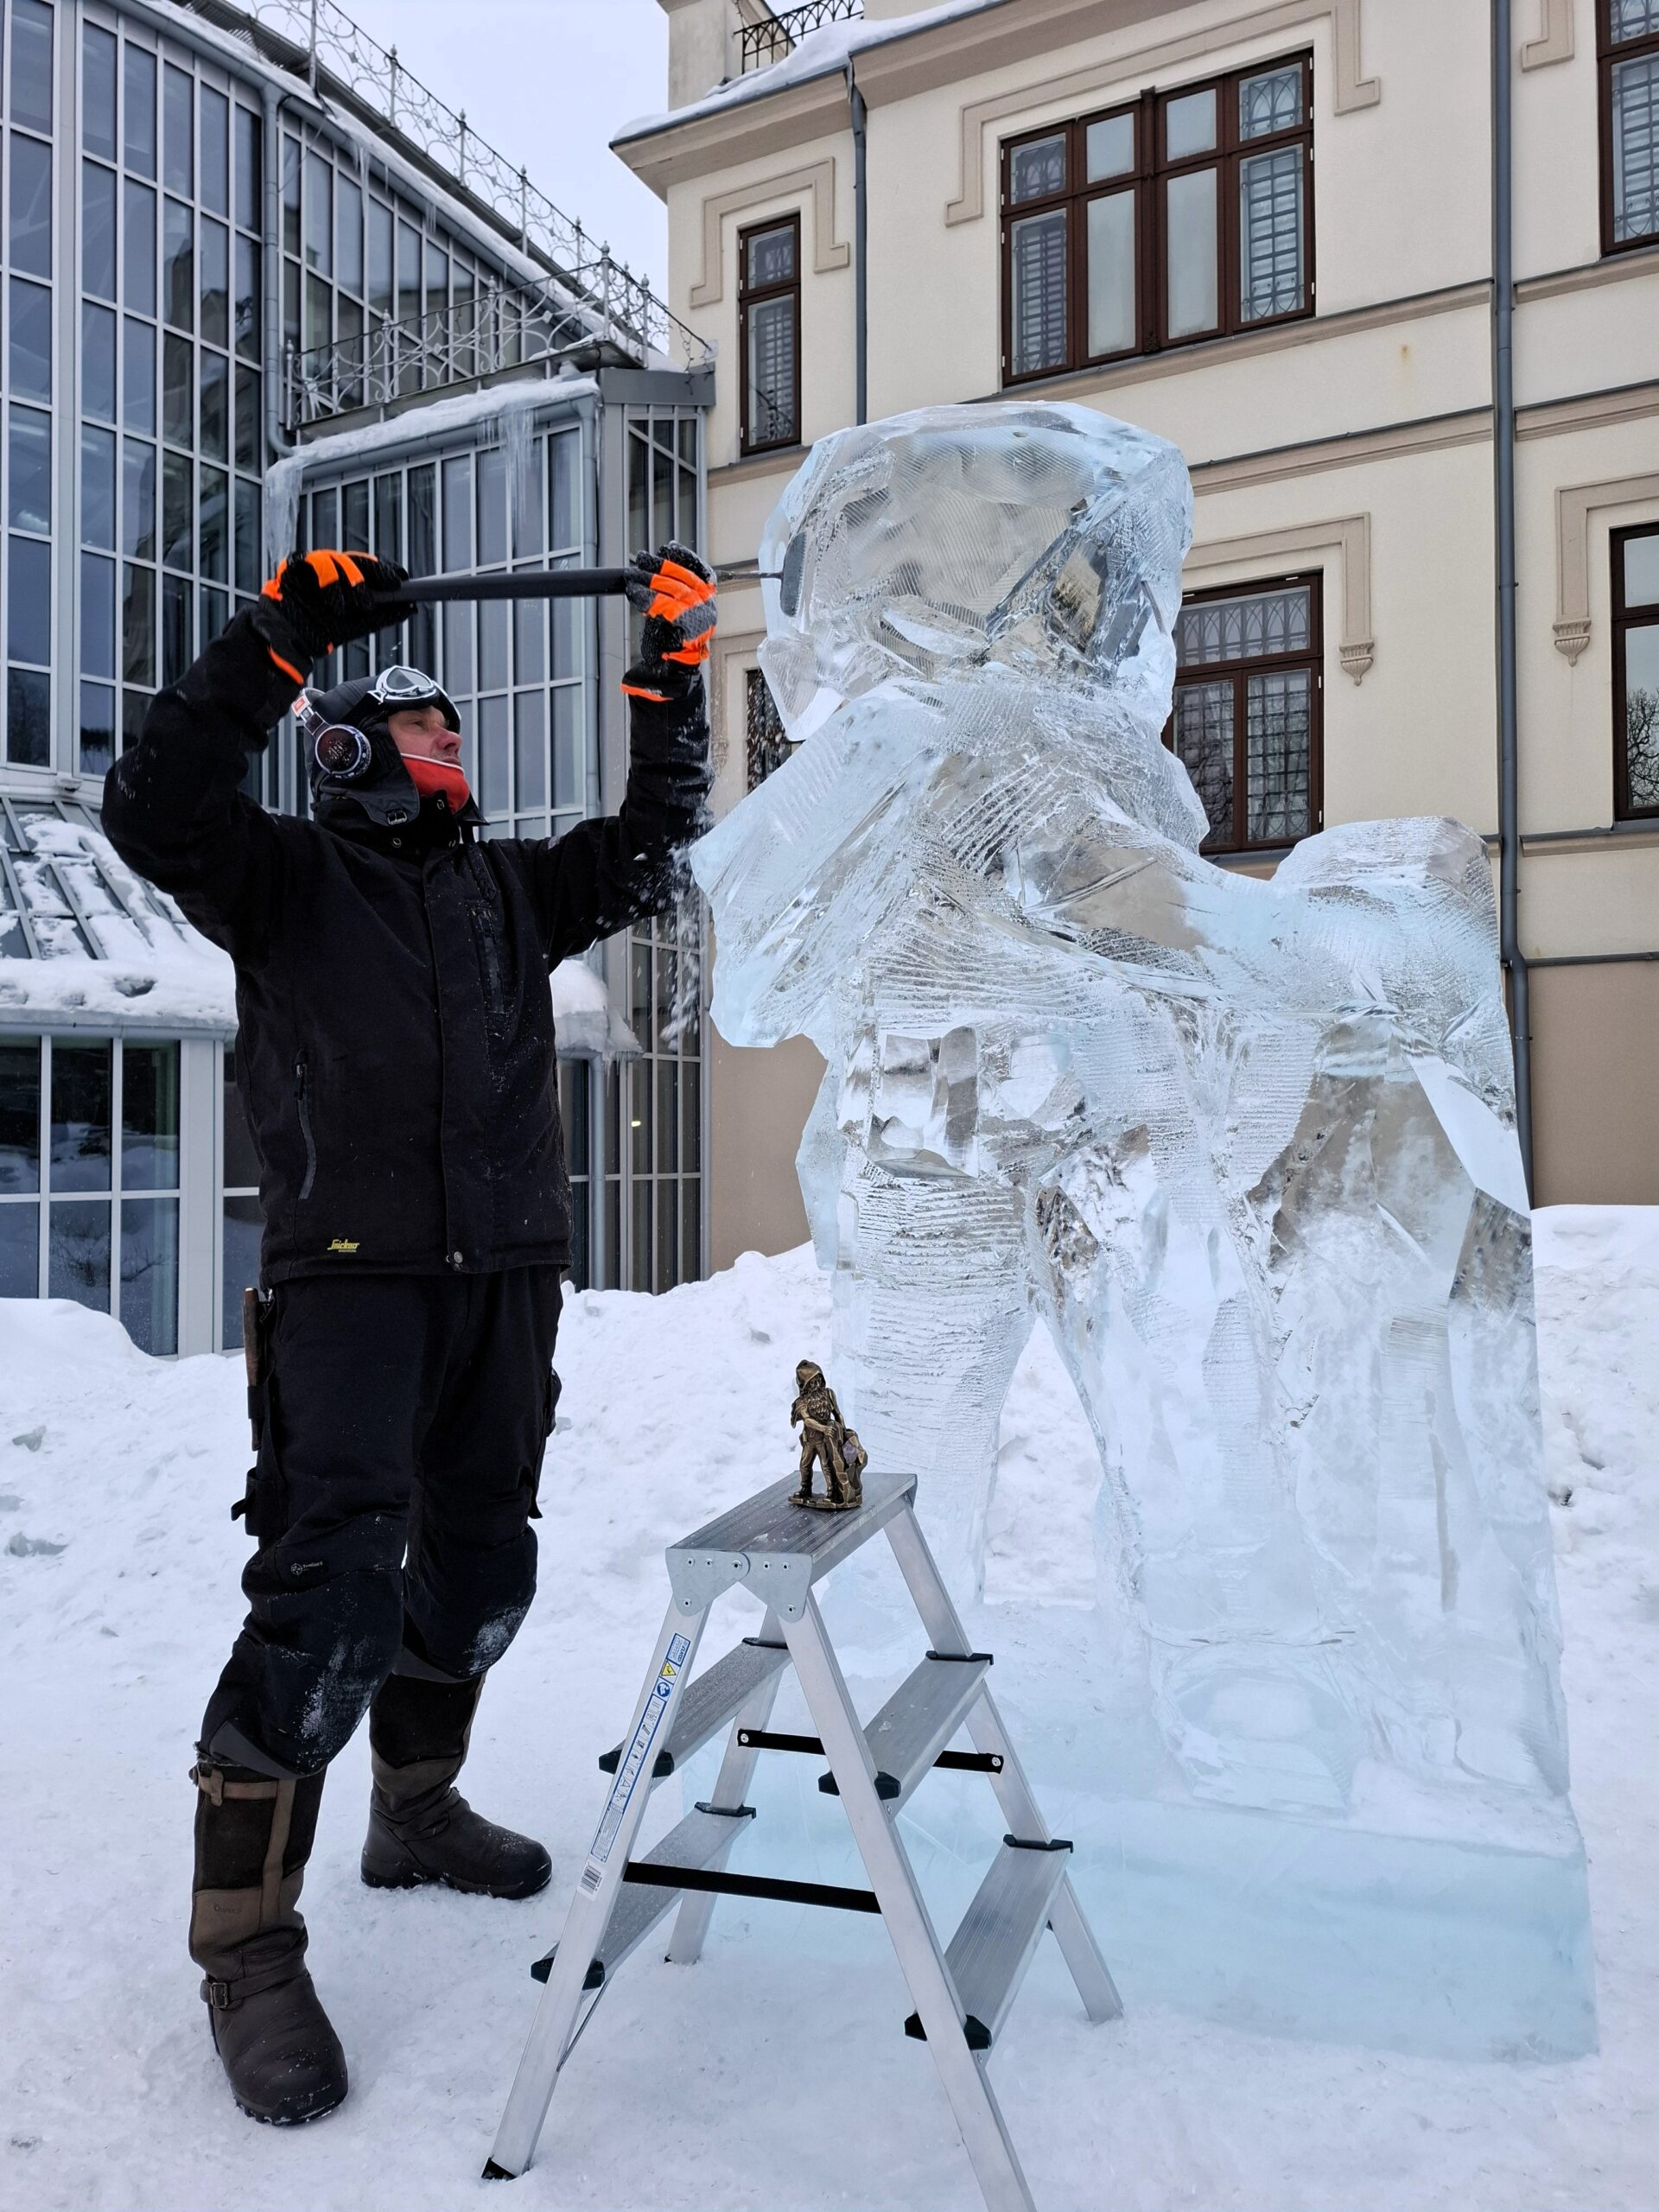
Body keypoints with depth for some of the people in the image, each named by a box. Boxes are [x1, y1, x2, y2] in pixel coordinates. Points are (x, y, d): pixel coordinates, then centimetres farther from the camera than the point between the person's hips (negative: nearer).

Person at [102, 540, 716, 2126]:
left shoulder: (510, 888, 18)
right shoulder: (288, 878, 4)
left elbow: (649, 849, 16)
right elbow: (156, 810, -12)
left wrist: (671, 670, 10)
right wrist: (277, 643, -17)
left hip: (505, 1276, 6)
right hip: (348, 1269, -6)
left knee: (478, 1564, 15)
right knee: (333, 1583, -15)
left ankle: (415, 1810, 37)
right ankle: (246, 1939, -2)